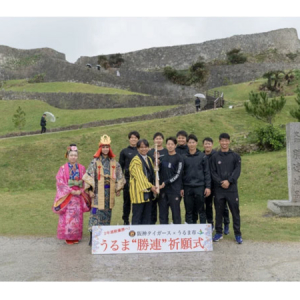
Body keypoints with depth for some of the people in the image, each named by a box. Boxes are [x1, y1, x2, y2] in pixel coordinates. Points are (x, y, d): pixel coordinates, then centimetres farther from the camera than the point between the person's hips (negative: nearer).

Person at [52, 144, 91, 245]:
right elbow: (60, 182, -7)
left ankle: (76, 237, 15)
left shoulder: (81, 168, 6)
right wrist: (71, 191, -14)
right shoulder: (63, 168, -2)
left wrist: (80, 191, -10)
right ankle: (68, 237, 10)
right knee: (67, 217, -2)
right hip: (67, 197, -2)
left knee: (77, 217, 5)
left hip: (79, 195, 2)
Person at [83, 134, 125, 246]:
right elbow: (88, 175, -4)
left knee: (107, 213, 8)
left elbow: (119, 176, 15)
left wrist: (118, 189, 12)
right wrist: (90, 190, -8)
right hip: (98, 192, -4)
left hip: (109, 192, 4)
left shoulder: (114, 162, 9)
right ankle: (92, 238, -4)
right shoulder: (95, 161, -1)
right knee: (96, 212, -8)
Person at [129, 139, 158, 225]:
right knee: (137, 215, -2)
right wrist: (150, 186, -17)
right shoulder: (135, 160, -8)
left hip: (148, 191, 7)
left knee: (147, 217, 10)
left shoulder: (149, 159, 16)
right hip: (138, 191, -7)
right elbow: (139, 176, -15)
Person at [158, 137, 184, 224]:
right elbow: (158, 171, 17)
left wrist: (165, 183, -14)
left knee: (176, 214, 1)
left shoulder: (179, 158, -3)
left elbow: (177, 175, -9)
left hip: (174, 190, -4)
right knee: (162, 214, 9)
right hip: (162, 190, 5)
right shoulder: (163, 157, 12)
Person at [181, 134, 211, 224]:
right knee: (189, 211, 7)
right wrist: (181, 188, 3)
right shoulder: (184, 157, 6)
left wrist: (208, 187, -3)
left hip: (199, 186, -1)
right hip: (187, 187, 1)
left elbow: (207, 172, 2)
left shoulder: (202, 156, 3)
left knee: (201, 210, 5)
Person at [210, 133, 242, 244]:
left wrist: (229, 181, -15)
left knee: (235, 211, 3)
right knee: (219, 211, 7)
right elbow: (213, 172, 2)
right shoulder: (215, 157, 7)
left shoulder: (235, 156, 7)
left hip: (232, 188, 0)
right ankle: (219, 233, 18)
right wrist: (220, 182, -13)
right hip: (219, 189, 1)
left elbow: (237, 171, -2)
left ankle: (237, 234, 13)